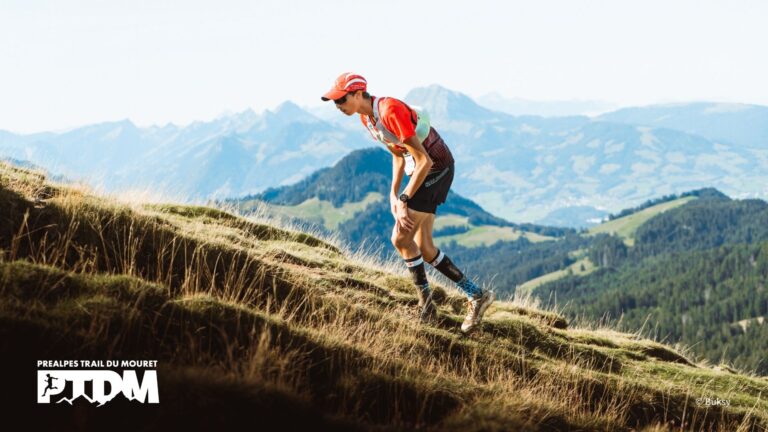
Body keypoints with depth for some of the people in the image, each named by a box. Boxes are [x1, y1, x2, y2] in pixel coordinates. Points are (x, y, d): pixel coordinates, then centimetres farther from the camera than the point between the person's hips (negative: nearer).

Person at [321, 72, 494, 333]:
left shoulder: (391, 112, -26)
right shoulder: (366, 117, 4)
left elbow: (425, 162, -26)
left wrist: (403, 200, -22)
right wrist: (393, 194, 3)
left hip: (436, 169, -10)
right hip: (422, 170, 10)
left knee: (400, 238, -13)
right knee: (423, 248, 7)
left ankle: (426, 304, -1)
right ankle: (475, 295, 15)